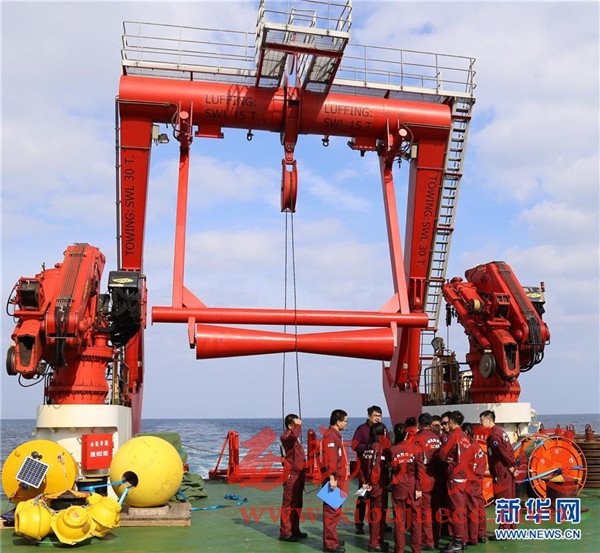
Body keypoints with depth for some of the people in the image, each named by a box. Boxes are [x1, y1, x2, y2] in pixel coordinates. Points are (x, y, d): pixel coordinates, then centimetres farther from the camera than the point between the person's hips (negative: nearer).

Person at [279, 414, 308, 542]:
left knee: (297, 504, 15)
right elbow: (294, 435, -40)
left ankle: (295, 530, 24)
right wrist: (298, 426, -22)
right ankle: (285, 533, 1)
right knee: (289, 504, -4)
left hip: (299, 474, 9)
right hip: (292, 475, -9)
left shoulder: (294, 438, 16)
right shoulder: (286, 437, -14)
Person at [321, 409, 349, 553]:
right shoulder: (330, 436, -15)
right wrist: (332, 477, -32)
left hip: (338, 479, 10)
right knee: (332, 511, -6)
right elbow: (330, 458, -25)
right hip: (333, 480, -10)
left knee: (335, 511, 16)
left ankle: (332, 539, 25)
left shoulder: (336, 435, 18)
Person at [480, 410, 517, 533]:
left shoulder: (494, 435, -17)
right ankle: (512, 527, 24)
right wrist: (513, 465, 9)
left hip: (501, 473, -10)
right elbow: (509, 449, 13)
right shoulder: (501, 431, 14)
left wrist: (511, 465, -12)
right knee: (510, 499, 15)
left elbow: (504, 452, -23)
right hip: (508, 472, 10)